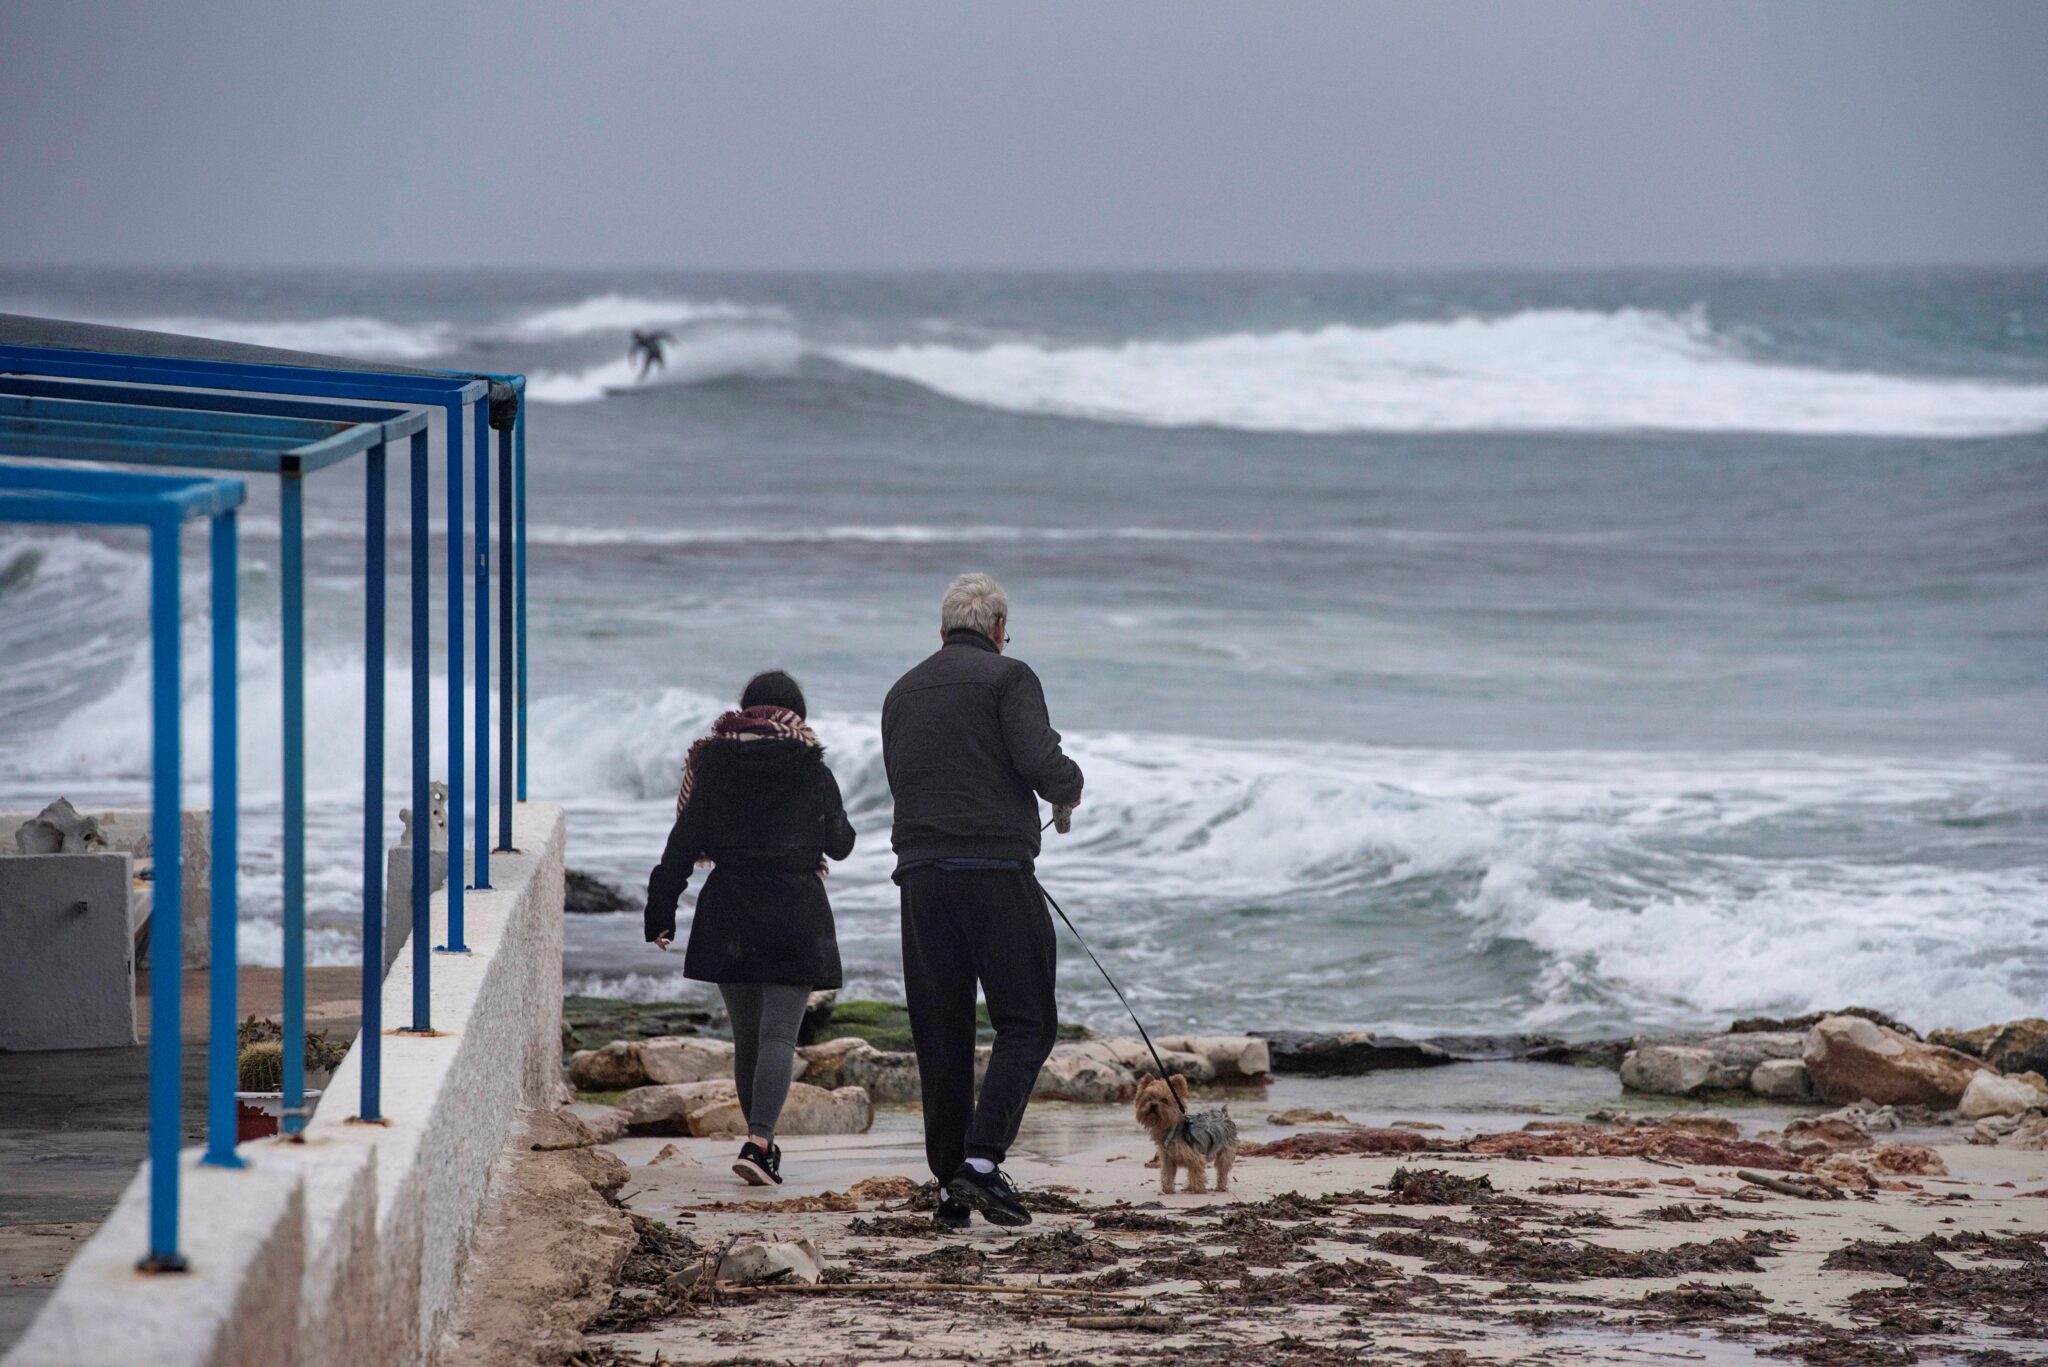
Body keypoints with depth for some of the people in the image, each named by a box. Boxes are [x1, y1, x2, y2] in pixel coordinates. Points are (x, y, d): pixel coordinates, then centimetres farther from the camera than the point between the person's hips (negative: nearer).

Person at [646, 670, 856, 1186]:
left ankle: (761, 1142, 22)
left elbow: (684, 844, 0)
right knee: (779, 1033, -7)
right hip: (796, 908, -3)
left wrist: (661, 912, 4)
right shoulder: (812, 771, 0)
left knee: (746, 1036, 14)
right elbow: (840, 844, 12)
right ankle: (759, 1143, -23)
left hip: (728, 915, 3)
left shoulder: (713, 766, 4)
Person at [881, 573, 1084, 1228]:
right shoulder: (1008, 678, -1)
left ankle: (950, 1183, 7)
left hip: (921, 874, 5)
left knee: (941, 1034, 8)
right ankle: (982, 1158, -15)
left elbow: (901, 781, 18)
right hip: (997, 871, -5)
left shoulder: (903, 691, 17)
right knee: (1026, 1024, 0)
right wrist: (1070, 788, 8)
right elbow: (1041, 763, -13)